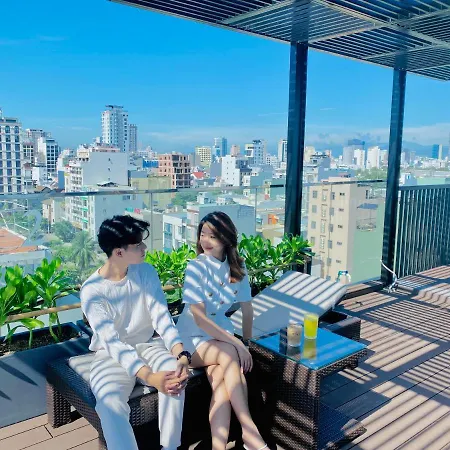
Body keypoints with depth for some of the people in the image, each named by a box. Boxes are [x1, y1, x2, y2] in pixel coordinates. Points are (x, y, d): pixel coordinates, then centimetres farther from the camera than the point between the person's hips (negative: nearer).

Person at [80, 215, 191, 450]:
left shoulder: (146, 272, -5)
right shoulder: (92, 290, -17)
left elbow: (161, 317, -12)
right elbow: (112, 341, -26)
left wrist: (181, 355, -31)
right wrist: (149, 377, -40)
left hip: (148, 345, 3)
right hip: (112, 354, -3)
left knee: (176, 377, -28)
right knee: (109, 400, -34)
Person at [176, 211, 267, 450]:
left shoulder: (237, 267, -1)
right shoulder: (196, 267, -16)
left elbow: (247, 309, 8)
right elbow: (199, 319, -22)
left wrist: (246, 341, 8)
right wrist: (237, 344, -25)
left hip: (221, 334, 4)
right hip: (193, 337, -4)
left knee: (221, 381, -28)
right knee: (230, 354, -33)